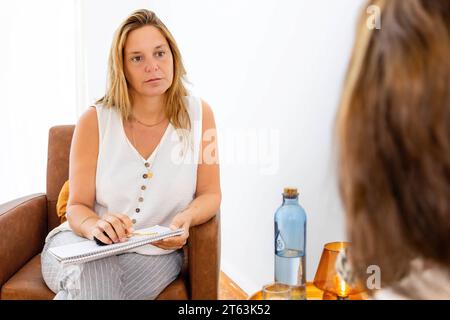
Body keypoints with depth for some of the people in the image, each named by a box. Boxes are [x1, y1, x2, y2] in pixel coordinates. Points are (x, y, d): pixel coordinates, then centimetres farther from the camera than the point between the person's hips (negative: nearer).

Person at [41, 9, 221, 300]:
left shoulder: (198, 114, -2)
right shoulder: (94, 121, -5)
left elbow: (210, 194, 1)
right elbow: (77, 206, -2)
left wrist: (186, 219, -21)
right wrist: (94, 226, -26)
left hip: (156, 252, 0)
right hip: (84, 244, 1)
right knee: (92, 277, -34)